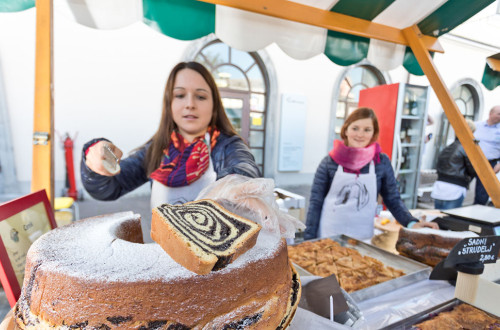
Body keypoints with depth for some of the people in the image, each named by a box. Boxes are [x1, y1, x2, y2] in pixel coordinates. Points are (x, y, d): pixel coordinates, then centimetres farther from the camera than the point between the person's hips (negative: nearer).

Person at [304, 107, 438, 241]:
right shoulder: (329, 161, -6)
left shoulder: (382, 162, -2)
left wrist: (412, 223, -9)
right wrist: (309, 240, -7)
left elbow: (393, 200, 7)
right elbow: (316, 202, -4)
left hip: (363, 237, 1)